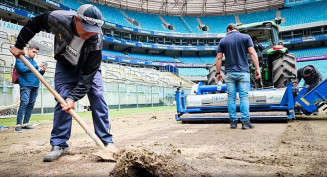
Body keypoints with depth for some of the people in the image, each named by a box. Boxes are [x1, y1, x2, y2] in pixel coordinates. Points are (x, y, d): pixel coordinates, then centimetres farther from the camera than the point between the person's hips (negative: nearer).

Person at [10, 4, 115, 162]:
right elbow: (33, 24, -9)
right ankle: (58, 145, 1)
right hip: (65, 66, 1)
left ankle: (106, 141, -2)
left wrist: (74, 97, -36)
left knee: (98, 99, -11)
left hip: (88, 68, -1)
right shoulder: (58, 18, -31)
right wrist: (19, 45, -4)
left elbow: (88, 75, -31)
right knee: (63, 101, -9)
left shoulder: (96, 40, -35)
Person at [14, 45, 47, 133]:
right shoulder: (20, 59, 4)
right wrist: (36, 66, -11)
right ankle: (18, 125, -16)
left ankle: (25, 124, 11)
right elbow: (22, 69, -13)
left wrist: (42, 70, 2)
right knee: (24, 103, -17)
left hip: (35, 86, 7)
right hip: (25, 85, -6)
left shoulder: (33, 61, 22)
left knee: (31, 104, 5)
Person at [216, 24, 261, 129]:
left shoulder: (223, 40, 8)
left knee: (231, 98, 5)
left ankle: (233, 121, 8)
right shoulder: (245, 37, 5)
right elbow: (252, 53, -4)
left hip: (229, 73, 1)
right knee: (244, 97, 0)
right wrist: (257, 69, -4)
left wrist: (218, 73, 10)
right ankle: (245, 122, -1)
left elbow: (219, 58, 4)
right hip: (243, 72, -1)